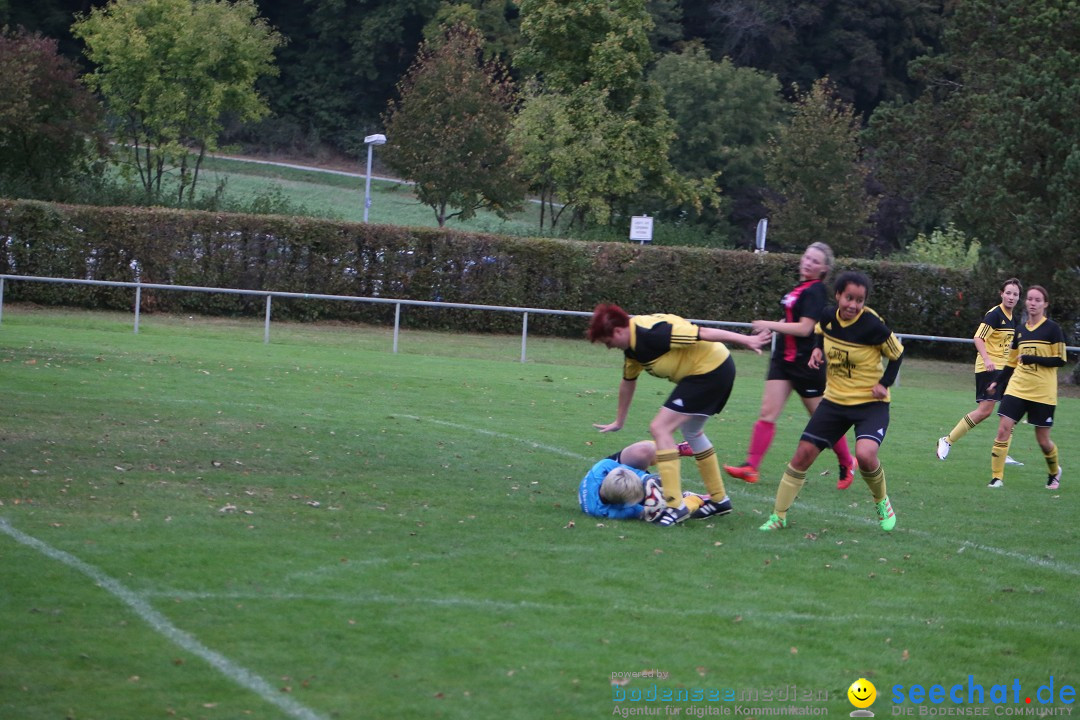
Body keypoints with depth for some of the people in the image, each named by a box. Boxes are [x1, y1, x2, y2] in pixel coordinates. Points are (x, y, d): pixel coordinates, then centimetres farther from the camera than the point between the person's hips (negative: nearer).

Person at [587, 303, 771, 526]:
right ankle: (719, 499, 38)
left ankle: (676, 506, -12)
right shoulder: (632, 345, 6)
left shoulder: (651, 334, -25)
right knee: (691, 432, 25)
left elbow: (703, 333, -25)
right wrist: (619, 421, 33)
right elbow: (628, 381, 22)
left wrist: (746, 340, -22)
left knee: (660, 428, -12)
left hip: (711, 370, -10)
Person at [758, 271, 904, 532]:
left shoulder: (872, 325, -20)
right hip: (834, 400, 5)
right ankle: (778, 516, 15)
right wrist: (817, 350, -1)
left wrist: (884, 383, -15)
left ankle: (882, 502, 4)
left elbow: (897, 353, -6)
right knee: (803, 454, 1)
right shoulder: (829, 317, -6)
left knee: (865, 455, -28)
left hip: (871, 404, -5)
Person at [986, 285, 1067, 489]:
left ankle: (1054, 473, 32)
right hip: (1017, 388, 4)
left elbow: (1059, 360, -9)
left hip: (1043, 393, -4)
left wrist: (1033, 359, -18)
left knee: (1042, 439, 3)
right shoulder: (1020, 330, 11)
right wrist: (997, 382, 13)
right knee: (1003, 429, -12)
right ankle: (997, 478, -9)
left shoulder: (1053, 329, -4)